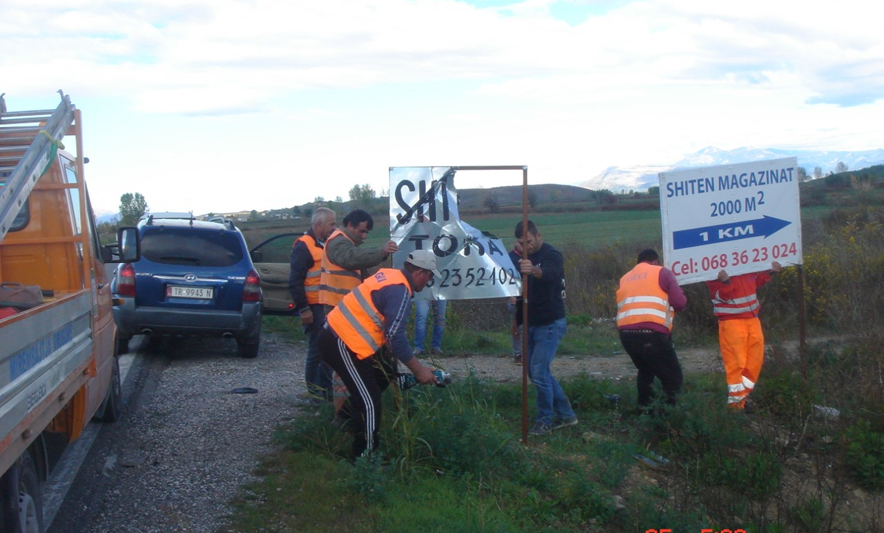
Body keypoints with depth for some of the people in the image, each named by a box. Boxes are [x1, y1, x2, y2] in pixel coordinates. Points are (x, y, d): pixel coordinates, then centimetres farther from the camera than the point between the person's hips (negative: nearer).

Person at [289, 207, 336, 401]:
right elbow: (295, 281, -16)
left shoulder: (327, 244, 16)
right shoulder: (303, 246, -12)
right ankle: (314, 388, 7)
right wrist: (303, 309, -18)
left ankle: (327, 386, 20)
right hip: (315, 308, -8)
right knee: (317, 349, -3)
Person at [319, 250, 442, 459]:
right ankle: (365, 457, 3)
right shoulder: (400, 291, -18)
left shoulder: (389, 275, 10)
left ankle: (349, 410, 30)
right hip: (341, 344, -10)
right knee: (369, 402, -5)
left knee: (386, 371, 21)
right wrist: (419, 369, -13)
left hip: (336, 332, 10)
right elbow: (395, 337, -21)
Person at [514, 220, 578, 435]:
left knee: (539, 371, -13)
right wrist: (518, 320, 19)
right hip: (533, 324, 9)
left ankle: (545, 420, 0)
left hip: (551, 324, -9)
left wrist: (534, 270, -61)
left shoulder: (552, 255, -14)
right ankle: (566, 415, 21)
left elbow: (549, 274, -39)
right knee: (535, 371, 11)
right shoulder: (525, 259, 12)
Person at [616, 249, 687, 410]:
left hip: (625, 334, 6)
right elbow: (680, 303, 2)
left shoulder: (625, 278, 24)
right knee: (673, 377, 5)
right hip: (652, 334, -6)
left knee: (645, 371, 30)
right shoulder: (662, 272, 9)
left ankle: (644, 407, 24)